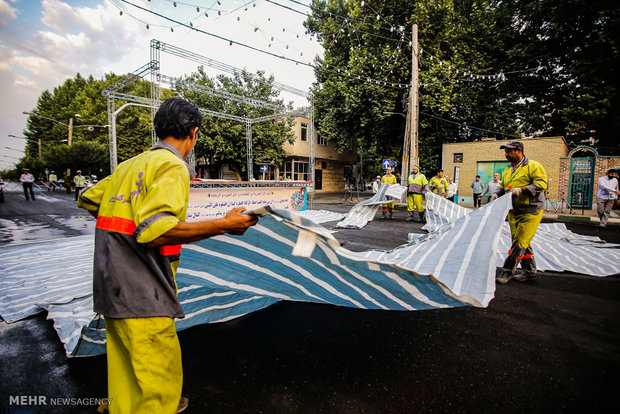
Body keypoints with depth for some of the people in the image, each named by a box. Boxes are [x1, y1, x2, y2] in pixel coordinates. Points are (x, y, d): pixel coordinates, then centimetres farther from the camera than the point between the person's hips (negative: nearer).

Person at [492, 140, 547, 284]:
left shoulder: (533, 166, -7)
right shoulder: (507, 170, 15)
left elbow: (541, 184, -16)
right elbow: (502, 186, 20)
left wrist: (521, 189, -25)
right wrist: (497, 193, -1)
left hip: (530, 213, -7)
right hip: (514, 212, 7)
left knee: (520, 242, -8)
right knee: (522, 242, 13)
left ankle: (507, 271, -1)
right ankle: (529, 271, 25)